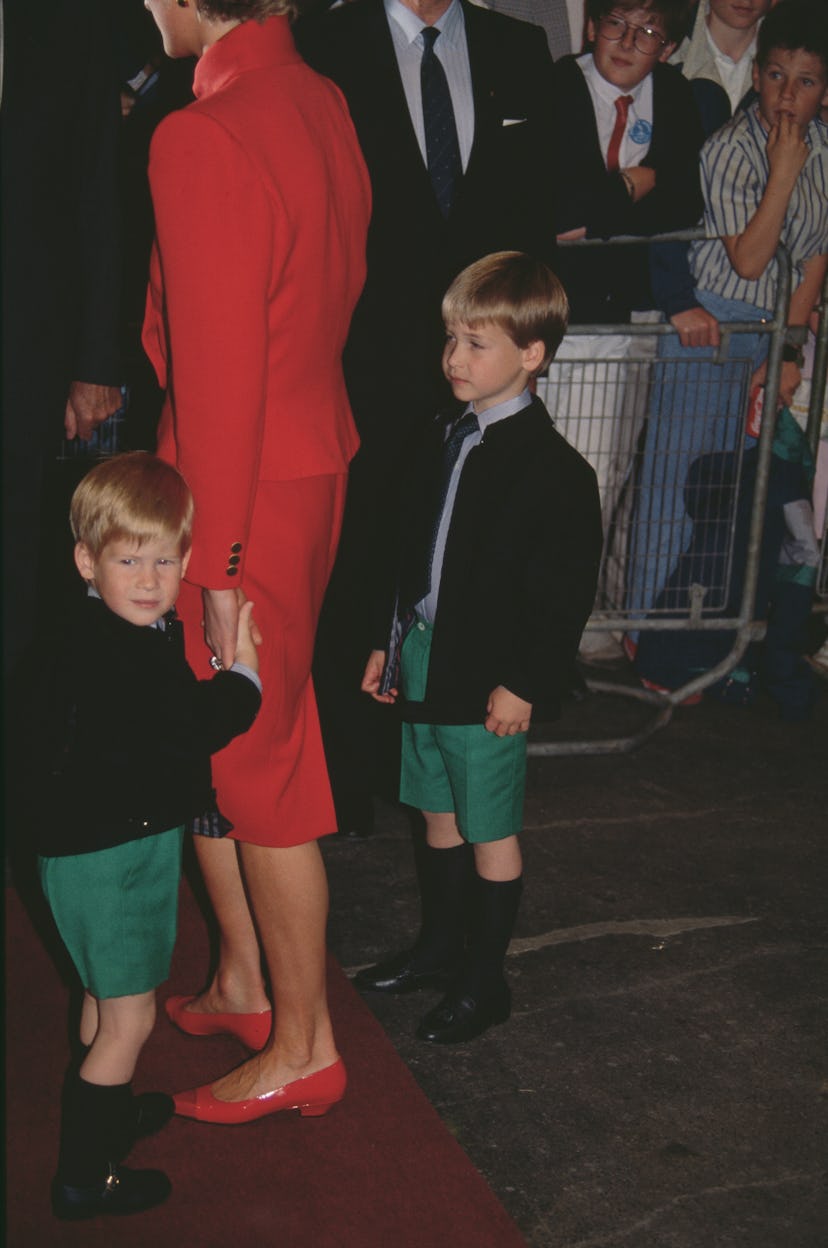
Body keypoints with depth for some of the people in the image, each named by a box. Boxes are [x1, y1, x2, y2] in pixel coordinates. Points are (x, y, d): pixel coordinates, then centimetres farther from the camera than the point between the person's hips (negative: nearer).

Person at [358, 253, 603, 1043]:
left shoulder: (552, 469, -15)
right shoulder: (440, 446, 8)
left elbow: (564, 595, -16)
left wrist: (526, 684, -18)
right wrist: (392, 644, 15)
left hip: (489, 687, -7)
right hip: (424, 666, 8)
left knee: (491, 832, 6)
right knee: (440, 814, 20)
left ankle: (484, 980, 21)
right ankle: (438, 948, 37)